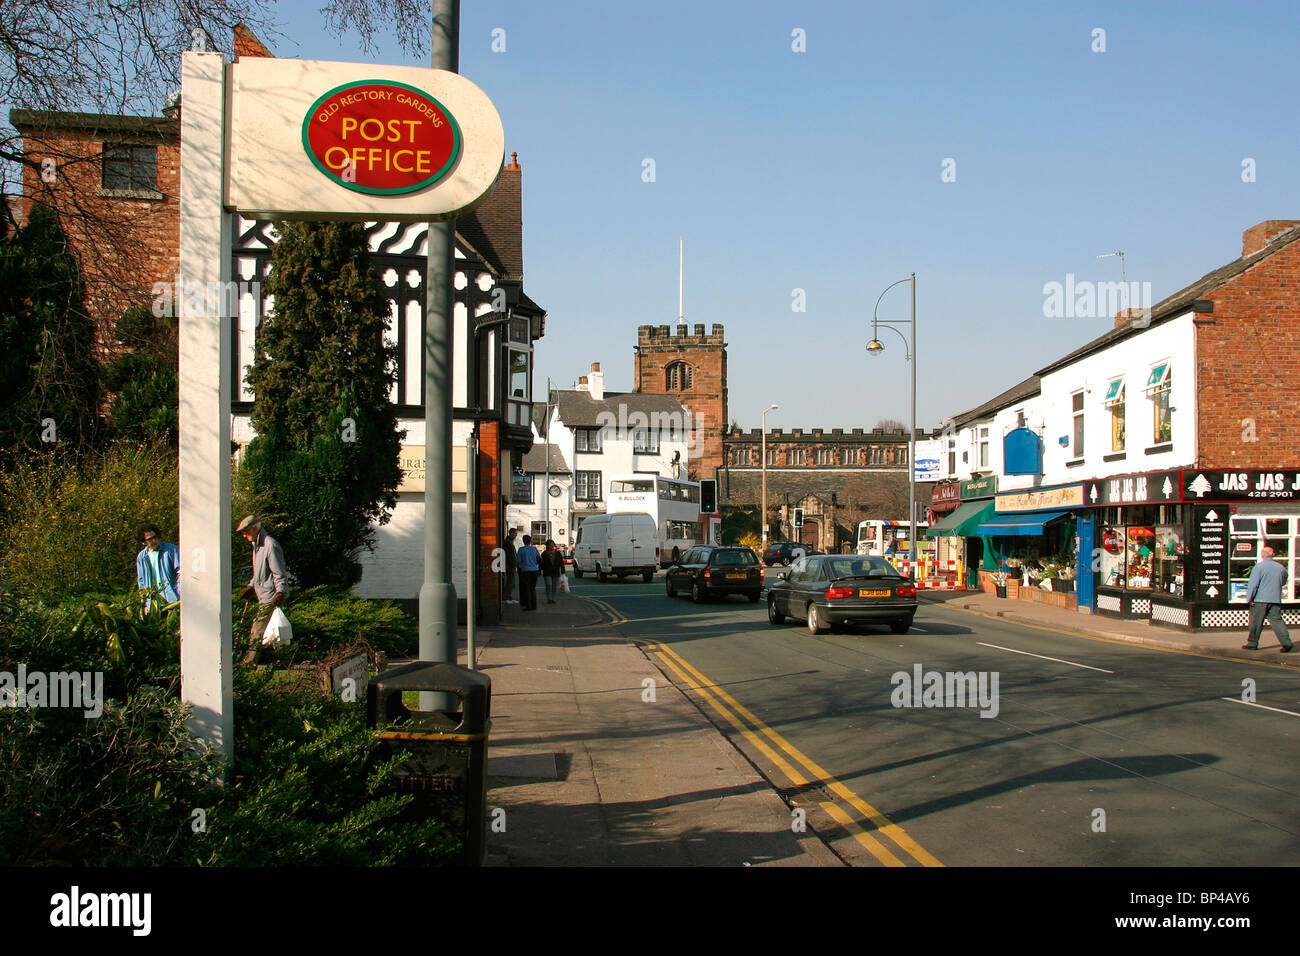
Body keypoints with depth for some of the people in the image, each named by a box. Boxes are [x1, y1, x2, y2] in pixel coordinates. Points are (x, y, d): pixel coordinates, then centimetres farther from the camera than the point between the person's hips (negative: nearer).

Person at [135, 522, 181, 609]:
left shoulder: (171, 549, -1)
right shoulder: (141, 557, 12)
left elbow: (180, 572, -3)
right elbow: (141, 581, 19)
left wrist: (181, 595, -12)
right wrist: (145, 604, 14)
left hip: (173, 600, -4)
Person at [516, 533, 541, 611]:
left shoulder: (521, 549, -5)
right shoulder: (534, 549, 3)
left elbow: (518, 561, -3)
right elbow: (539, 559, 11)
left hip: (526, 570, -3)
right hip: (535, 570, 3)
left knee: (527, 588, 2)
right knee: (533, 588, 13)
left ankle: (529, 606, -2)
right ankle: (534, 605, 12)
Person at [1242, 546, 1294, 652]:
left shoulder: (1259, 567, -9)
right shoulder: (1281, 567, 6)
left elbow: (1253, 584, -12)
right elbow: (1283, 582, 23)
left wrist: (1249, 598, -6)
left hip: (1260, 600, -4)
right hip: (1276, 600, 4)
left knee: (1256, 622, 4)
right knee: (1277, 621, 6)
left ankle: (1252, 643, 10)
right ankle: (1287, 642, -4)